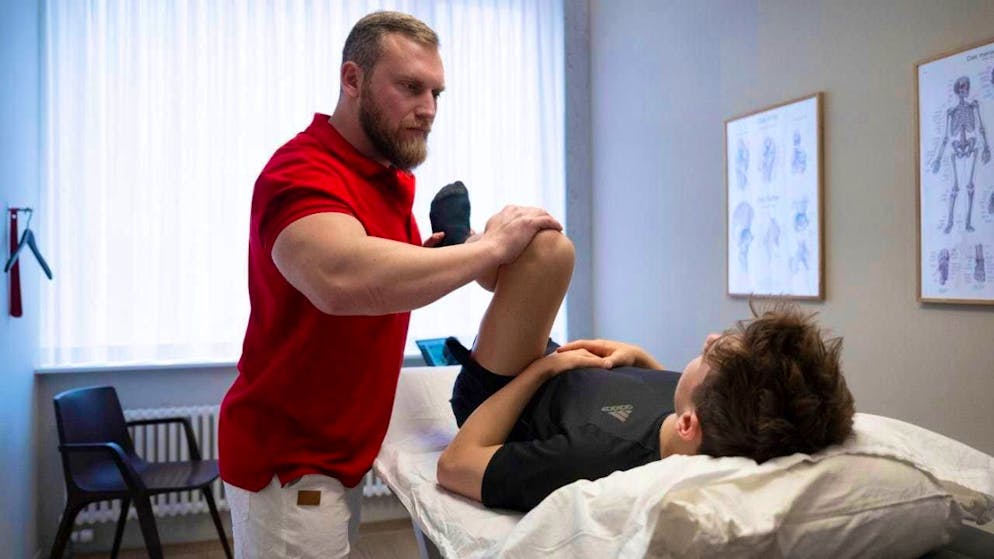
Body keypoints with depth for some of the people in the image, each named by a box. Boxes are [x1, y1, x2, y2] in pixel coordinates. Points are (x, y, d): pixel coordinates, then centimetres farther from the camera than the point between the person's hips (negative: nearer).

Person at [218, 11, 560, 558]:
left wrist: (443, 253, -4)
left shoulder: (389, 179, 7)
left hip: (337, 453, 8)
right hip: (288, 462, -8)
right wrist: (490, 246, -32)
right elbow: (342, 278, -42)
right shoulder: (304, 173, -22)